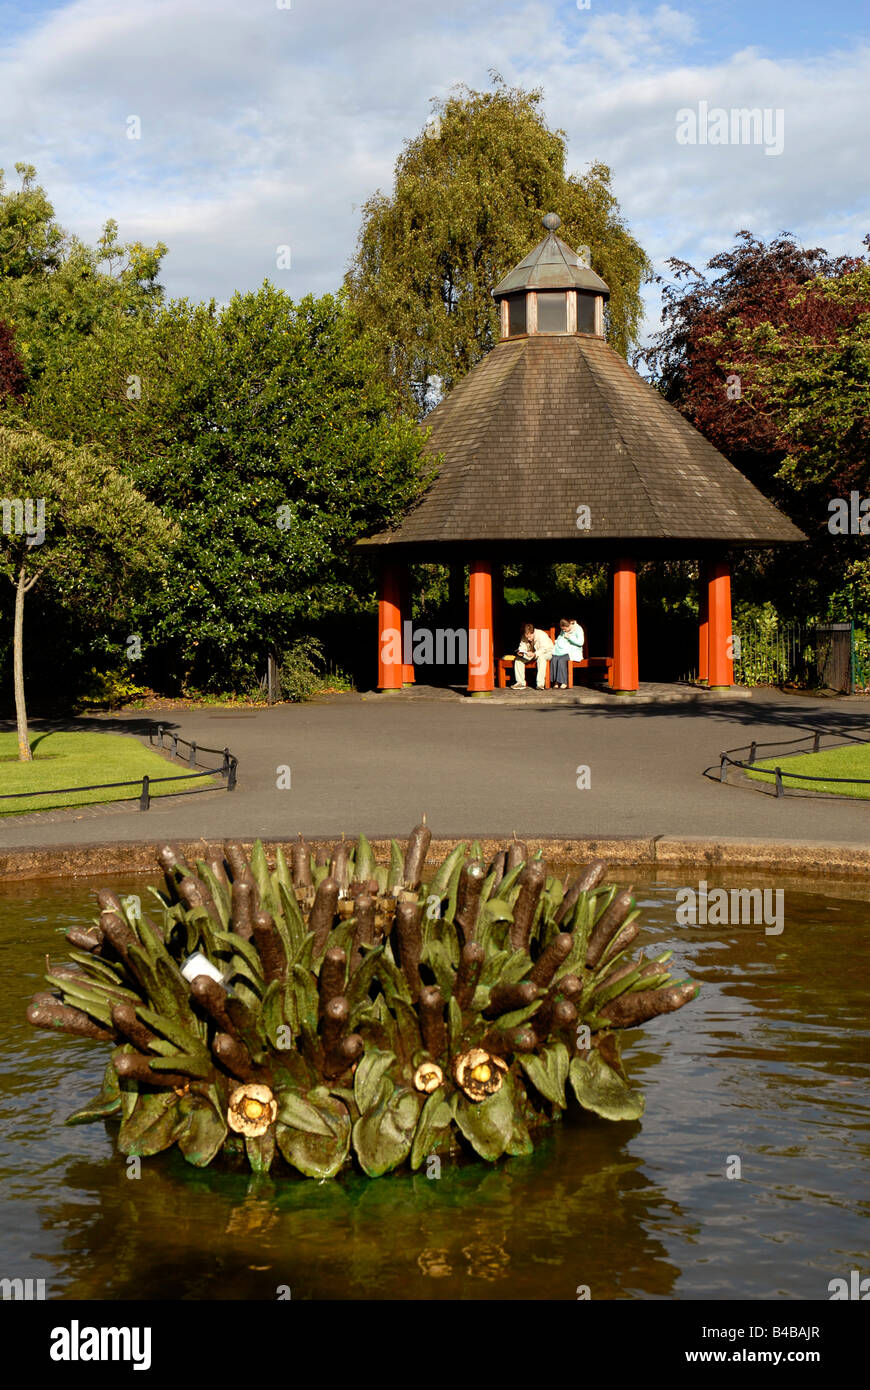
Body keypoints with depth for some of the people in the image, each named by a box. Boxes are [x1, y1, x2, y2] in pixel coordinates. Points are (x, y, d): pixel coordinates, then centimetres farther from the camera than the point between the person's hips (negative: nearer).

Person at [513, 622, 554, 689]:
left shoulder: (542, 635, -27)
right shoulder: (524, 637, -9)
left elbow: (544, 649, -33)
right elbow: (522, 646, -2)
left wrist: (535, 654, -47)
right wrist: (520, 651, -26)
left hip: (547, 653, -6)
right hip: (532, 653, 6)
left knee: (541, 657, -40)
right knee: (518, 658, -12)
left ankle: (540, 684, -41)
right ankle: (521, 683, -11)